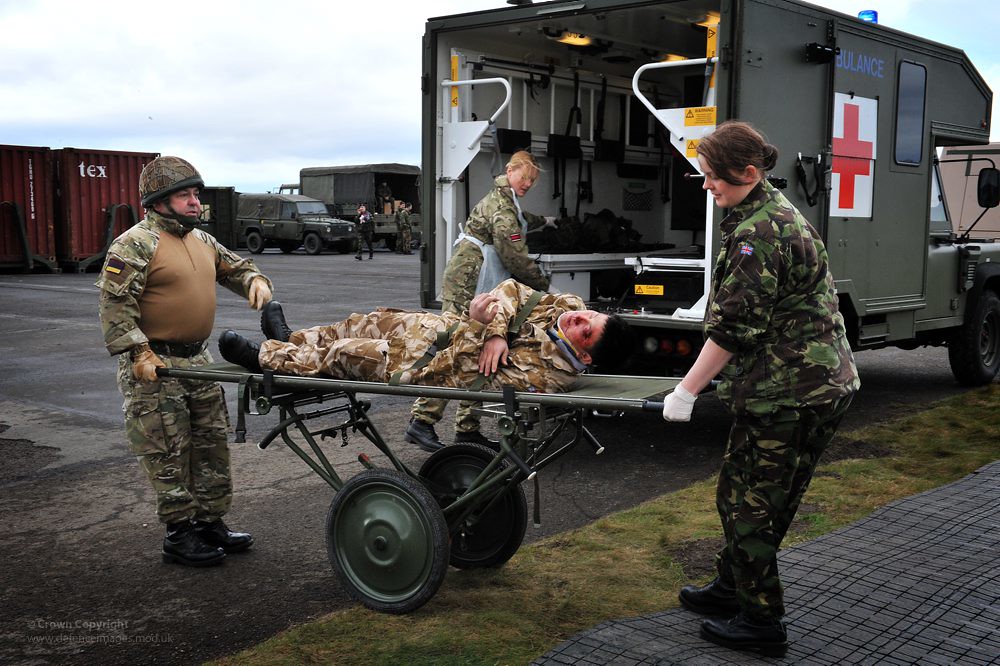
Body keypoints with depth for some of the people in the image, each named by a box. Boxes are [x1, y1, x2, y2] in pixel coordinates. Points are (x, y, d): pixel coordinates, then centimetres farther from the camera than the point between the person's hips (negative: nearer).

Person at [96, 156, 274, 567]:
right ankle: (179, 536, 7)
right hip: (155, 366, -8)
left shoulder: (201, 241, 14)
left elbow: (233, 267, 27)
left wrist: (255, 280, 4)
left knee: (211, 445, 13)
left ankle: (210, 523, 25)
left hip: (198, 361, 9)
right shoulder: (136, 244, -12)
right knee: (168, 454, -3)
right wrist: (138, 352, -23)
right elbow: (115, 304, -17)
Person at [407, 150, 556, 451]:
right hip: (467, 285, -11)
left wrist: (542, 220, 66)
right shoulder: (501, 207, -12)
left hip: (478, 289, 11)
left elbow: (519, 221, 49)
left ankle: (467, 428, 11)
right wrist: (545, 285, -5)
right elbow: (516, 258, -16)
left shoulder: (505, 201, 22)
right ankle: (421, 422, -18)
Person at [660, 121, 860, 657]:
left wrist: (687, 390, -14)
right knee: (758, 494, 19)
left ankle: (761, 622, 12)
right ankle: (731, 589, 34)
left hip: (787, 393, -10)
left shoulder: (759, 232, -18)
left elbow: (735, 325, -20)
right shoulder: (779, 213, 15)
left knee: (746, 498, 0)